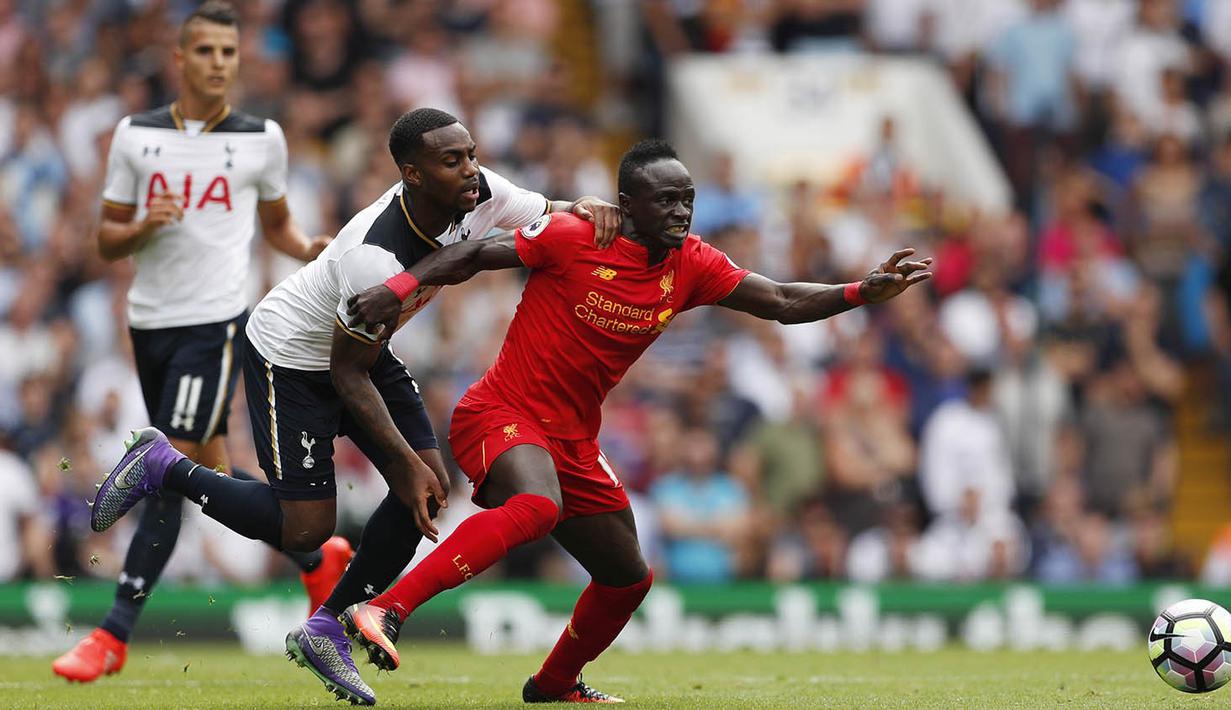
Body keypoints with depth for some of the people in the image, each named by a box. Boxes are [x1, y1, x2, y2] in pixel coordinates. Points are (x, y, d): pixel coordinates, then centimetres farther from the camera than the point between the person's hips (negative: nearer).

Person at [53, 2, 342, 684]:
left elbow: (276, 223, 18)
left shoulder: (261, 139, 3)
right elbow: (106, 241, 9)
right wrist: (142, 227, -12)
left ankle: (113, 635, -11)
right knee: (214, 471, 11)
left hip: (215, 323, -4)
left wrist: (309, 249, -3)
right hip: (150, 320, 4)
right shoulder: (135, 135, 6)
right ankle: (317, 556, 34)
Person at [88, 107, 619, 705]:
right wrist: (405, 460, -27)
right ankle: (162, 467, 11)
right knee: (305, 527, -9)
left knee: (431, 490, -4)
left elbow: (554, 217, -3)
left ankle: (325, 631, 10)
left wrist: (588, 208, -28)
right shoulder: (378, 258, -37)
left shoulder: (480, 195, -18)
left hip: (364, 346, 8)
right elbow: (348, 374, -27)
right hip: (291, 356, -8)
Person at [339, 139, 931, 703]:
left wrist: (865, 291, -11)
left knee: (628, 579, 15)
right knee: (536, 508, -39)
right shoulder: (572, 239, -14)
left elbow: (782, 303, 1)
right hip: (500, 416, -7)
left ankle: (554, 685, 42)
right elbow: (475, 255, -8)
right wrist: (399, 289, -21)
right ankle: (383, 611, -42)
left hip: (572, 443, 7)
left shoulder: (692, 265, 2)